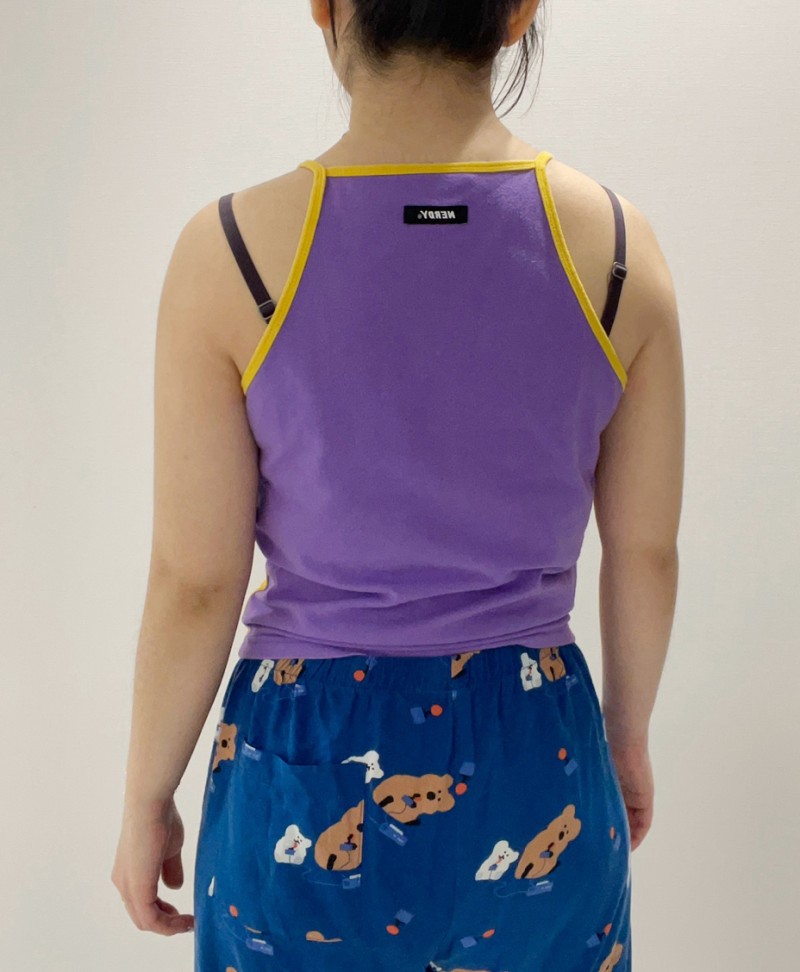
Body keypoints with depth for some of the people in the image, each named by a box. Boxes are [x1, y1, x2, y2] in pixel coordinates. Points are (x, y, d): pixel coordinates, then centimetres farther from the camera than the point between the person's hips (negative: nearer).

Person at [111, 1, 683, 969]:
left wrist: (145, 800, 4)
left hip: (312, 779, -1)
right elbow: (646, 553, -1)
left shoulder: (232, 249, -16)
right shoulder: (617, 244, -10)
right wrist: (628, 732, 17)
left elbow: (195, 584, -11)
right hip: (539, 772, 2)